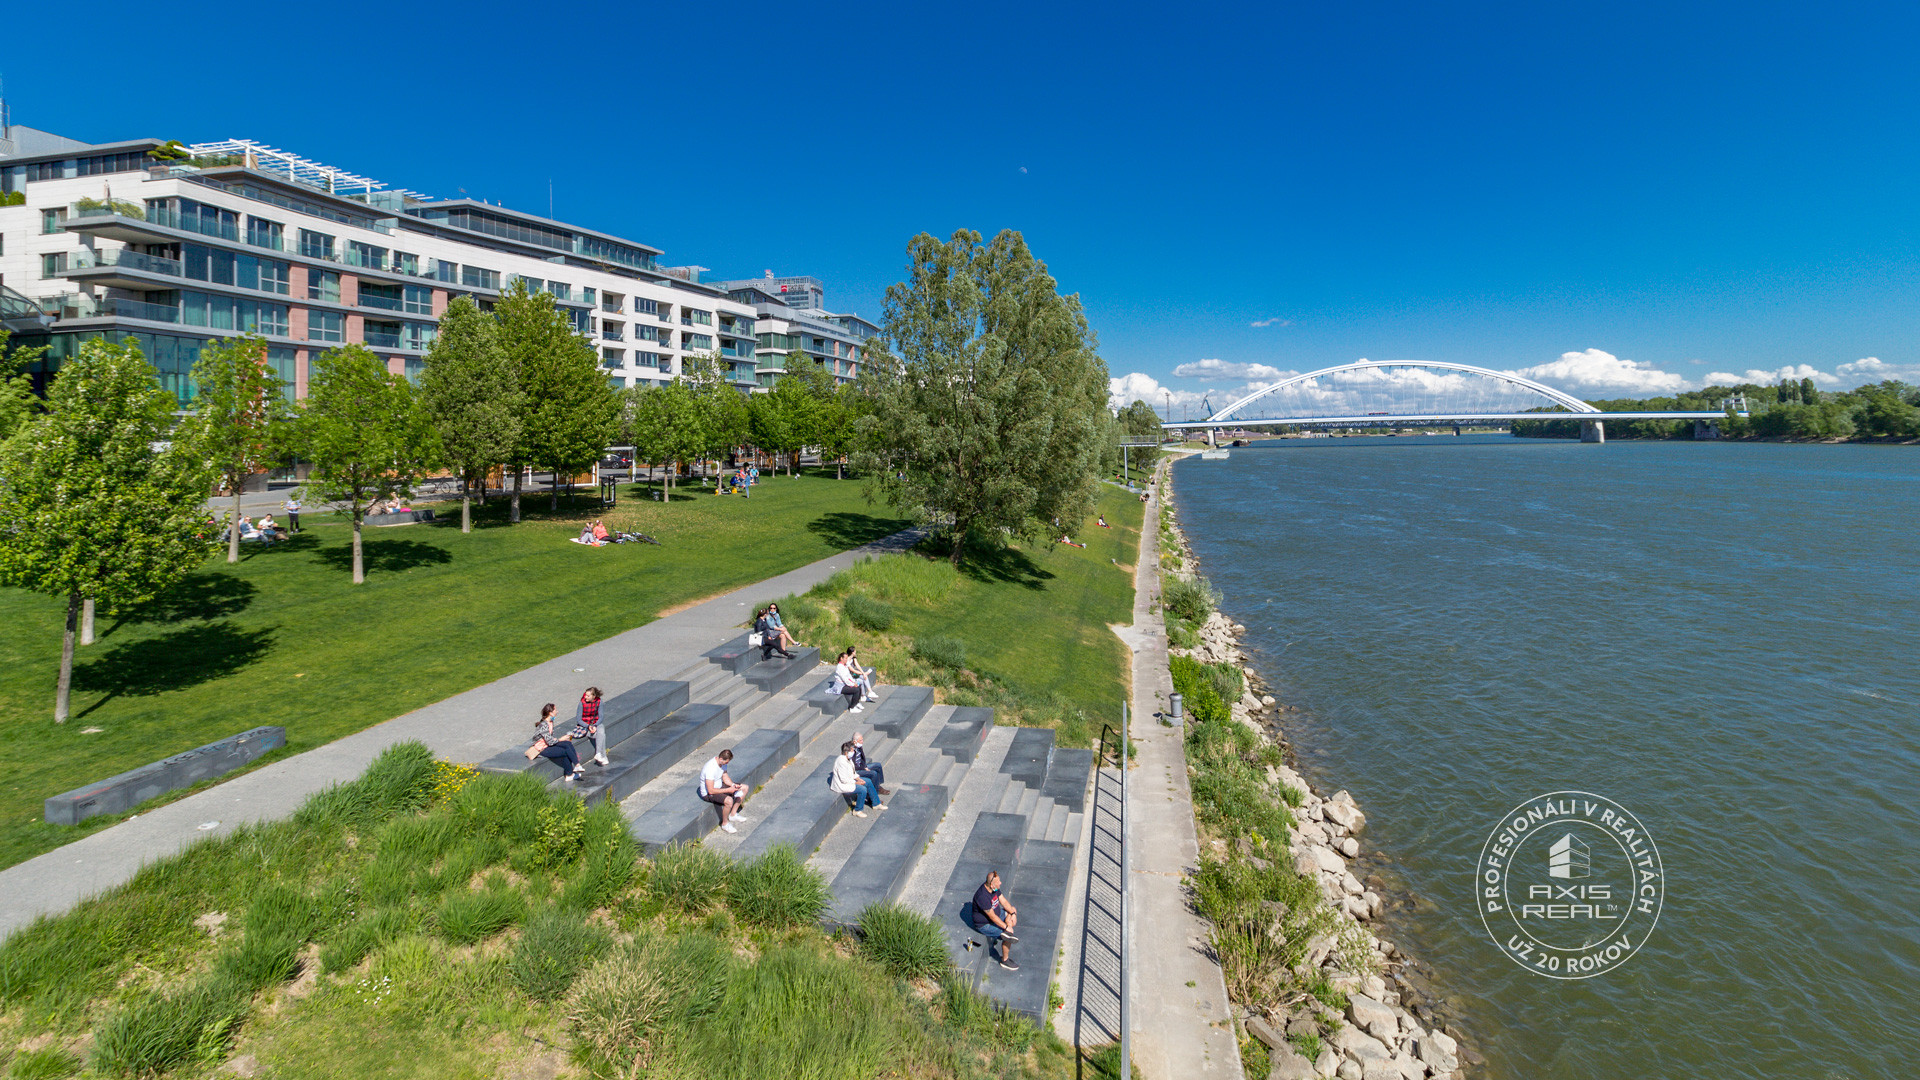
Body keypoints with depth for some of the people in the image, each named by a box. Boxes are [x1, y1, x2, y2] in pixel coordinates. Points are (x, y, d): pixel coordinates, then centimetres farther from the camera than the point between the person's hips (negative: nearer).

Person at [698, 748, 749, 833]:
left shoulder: (722, 762, -7)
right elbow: (711, 791, -31)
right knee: (729, 800, -35)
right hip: (708, 793, -9)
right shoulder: (710, 768, -34)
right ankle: (725, 824, -8)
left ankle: (733, 814, 16)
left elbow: (725, 777, 7)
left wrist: (733, 785, -12)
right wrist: (728, 790, -26)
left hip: (719, 785, 9)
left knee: (744, 788, 5)